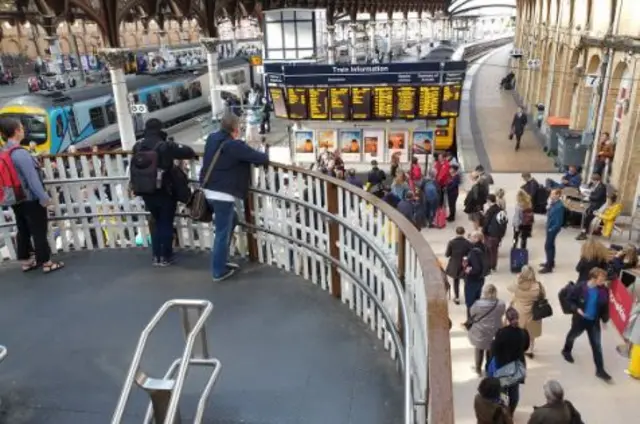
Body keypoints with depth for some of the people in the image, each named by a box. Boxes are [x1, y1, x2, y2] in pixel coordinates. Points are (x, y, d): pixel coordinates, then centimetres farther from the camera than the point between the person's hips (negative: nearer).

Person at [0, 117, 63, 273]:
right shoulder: (20, 153, -22)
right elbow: (32, 178, -22)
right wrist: (44, 198, -16)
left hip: (16, 200, 8)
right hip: (31, 200, -8)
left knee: (23, 231, 17)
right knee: (39, 232, 2)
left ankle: (26, 262, 28)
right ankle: (46, 263, 11)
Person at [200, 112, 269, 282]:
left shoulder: (212, 138, 7)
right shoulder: (234, 146, -18)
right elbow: (260, 158, -16)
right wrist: (266, 157, 7)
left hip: (210, 191, 9)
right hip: (223, 194, -9)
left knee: (231, 220, 25)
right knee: (222, 232, 1)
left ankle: (221, 261, 31)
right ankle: (219, 271, 10)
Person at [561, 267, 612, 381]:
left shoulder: (604, 290, -14)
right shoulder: (580, 287, -24)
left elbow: (605, 307, 0)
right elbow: (569, 299, -13)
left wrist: (605, 319, 1)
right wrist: (576, 309, -26)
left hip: (594, 321, 2)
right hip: (580, 319, -2)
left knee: (597, 345, 3)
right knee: (573, 335, 24)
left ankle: (600, 370, 12)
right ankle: (566, 351, 54)